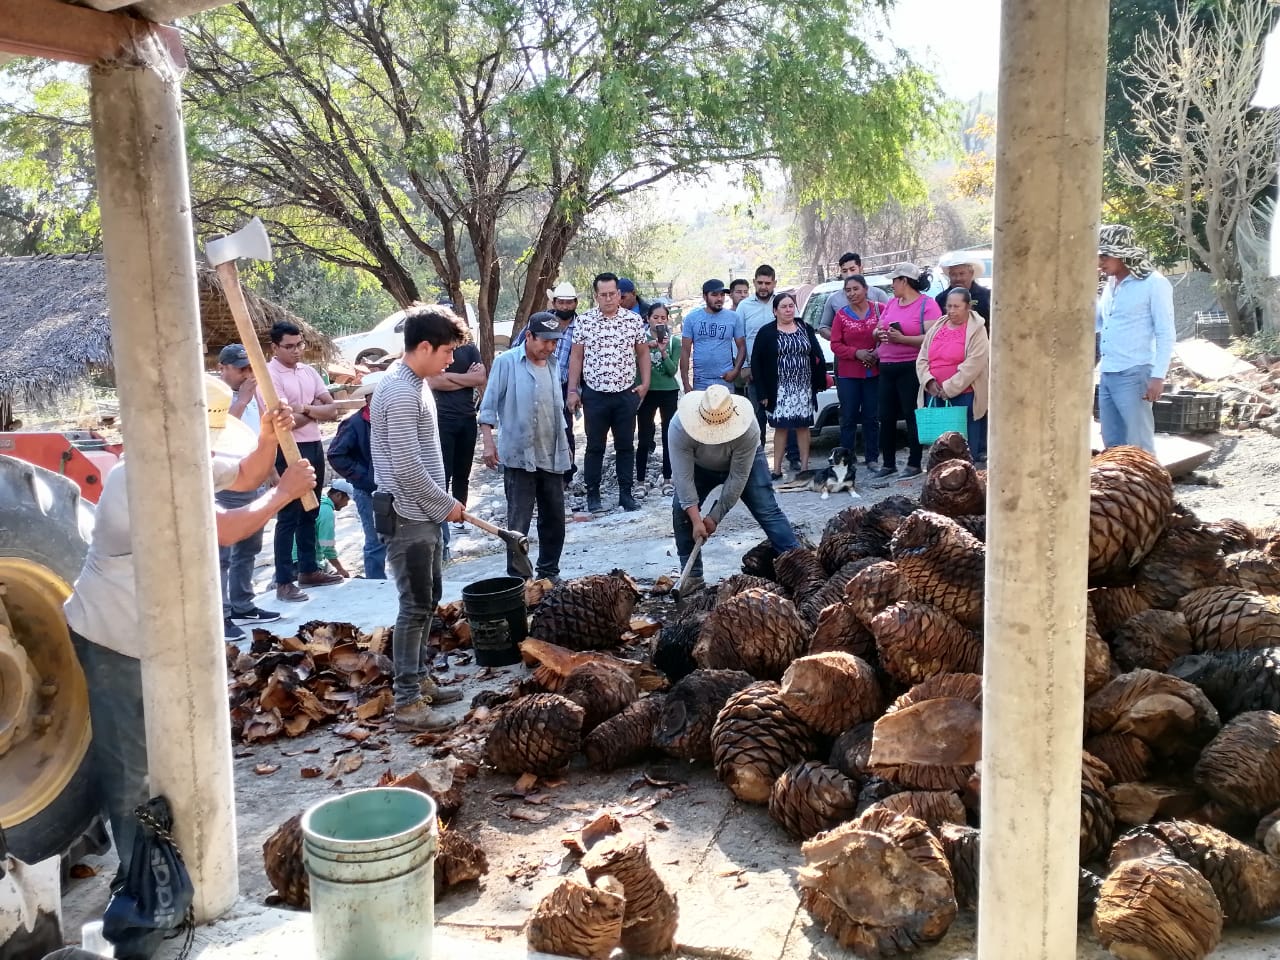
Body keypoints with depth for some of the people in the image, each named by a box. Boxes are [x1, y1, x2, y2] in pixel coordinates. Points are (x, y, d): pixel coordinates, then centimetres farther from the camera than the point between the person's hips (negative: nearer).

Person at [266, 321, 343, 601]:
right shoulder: (269, 376, -12)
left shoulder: (308, 371, 10)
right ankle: (284, 582, 1)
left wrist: (304, 408, -13)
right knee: (288, 517, -4)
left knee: (310, 514, 16)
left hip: (314, 447, 7)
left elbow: (332, 411, 4)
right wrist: (316, 409, -5)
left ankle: (308, 570, 28)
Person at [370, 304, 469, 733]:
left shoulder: (416, 384, 11)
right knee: (415, 608, -5)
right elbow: (407, 468, -24)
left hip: (424, 516, 10)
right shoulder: (400, 393, -21)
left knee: (428, 601, 17)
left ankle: (420, 679, 29)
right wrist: (447, 505, -13)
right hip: (407, 518, -10)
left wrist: (442, 504, 15)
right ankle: (407, 702, 2)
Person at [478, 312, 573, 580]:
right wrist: (489, 443, -16)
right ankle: (516, 577, 9)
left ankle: (549, 572, 24)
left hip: (552, 457, 6)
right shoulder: (507, 362, -9)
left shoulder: (552, 364, 9)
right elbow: (489, 405, -9)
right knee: (519, 522, -1)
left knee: (554, 519, 11)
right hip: (519, 457, -6)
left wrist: (564, 444, 21)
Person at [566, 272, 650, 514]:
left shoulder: (634, 320, 1)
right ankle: (593, 495, 15)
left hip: (626, 394, 1)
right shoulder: (584, 321, -2)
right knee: (595, 447, 7)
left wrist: (645, 383, -1)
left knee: (626, 446, 8)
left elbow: (643, 353, 8)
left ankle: (626, 494, 16)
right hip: (594, 394, -1)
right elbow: (576, 356, 1)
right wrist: (572, 390, -3)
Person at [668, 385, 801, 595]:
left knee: (767, 510, -12)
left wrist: (715, 517, -25)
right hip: (699, 466, 2)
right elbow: (684, 476, -34)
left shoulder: (748, 429, -40)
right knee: (681, 509, -13)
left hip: (745, 461, -1)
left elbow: (737, 478, -31)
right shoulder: (680, 426, -39)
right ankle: (692, 574, -2)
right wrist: (696, 520, -36)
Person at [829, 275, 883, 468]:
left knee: (872, 417, 4)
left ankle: (871, 458, 12)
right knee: (848, 418, 1)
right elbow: (835, 344, 1)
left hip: (874, 373, 0)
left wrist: (879, 352, -14)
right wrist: (857, 353, -13)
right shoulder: (841, 314, 3)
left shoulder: (879, 309, 1)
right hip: (848, 374, 0)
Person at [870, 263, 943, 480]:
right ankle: (888, 463, 16)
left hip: (911, 368, -7)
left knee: (912, 417, -2)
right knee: (886, 417, 8)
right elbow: (877, 329, 21)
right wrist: (879, 333, -3)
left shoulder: (928, 305, -6)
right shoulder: (891, 303, 16)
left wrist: (902, 339, -22)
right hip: (886, 367, 7)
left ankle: (914, 464, 7)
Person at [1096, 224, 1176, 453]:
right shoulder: (1110, 285, 15)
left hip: (1133, 375, -7)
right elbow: (1096, 324, 26)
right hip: (1106, 376, 8)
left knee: (1139, 446, -5)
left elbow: (1165, 334, -9)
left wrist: (1158, 376, -16)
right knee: (1112, 445, 10)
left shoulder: (1154, 283, -6)